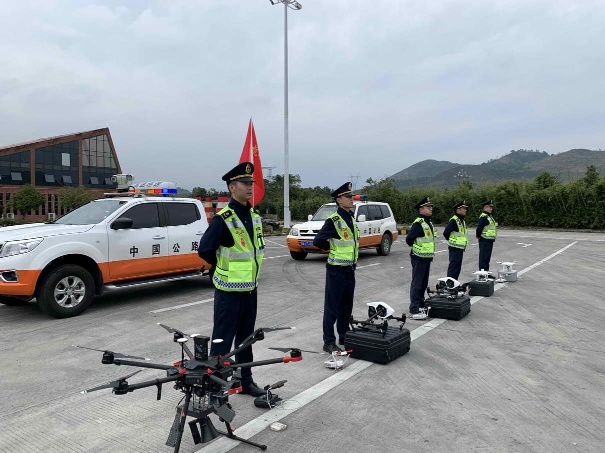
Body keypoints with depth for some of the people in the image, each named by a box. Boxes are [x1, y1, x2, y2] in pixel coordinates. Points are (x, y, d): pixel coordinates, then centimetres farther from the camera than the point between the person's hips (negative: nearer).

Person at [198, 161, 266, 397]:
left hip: (250, 288, 7)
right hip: (229, 290, -7)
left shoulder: (255, 216, 8)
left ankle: (246, 381, 32)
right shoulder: (223, 218, -16)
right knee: (223, 339, 1)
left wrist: (245, 267, 10)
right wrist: (225, 267, -3)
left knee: (246, 338, 18)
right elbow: (204, 250, -19)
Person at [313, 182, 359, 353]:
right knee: (332, 307, 0)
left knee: (346, 307, 17)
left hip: (350, 269, 8)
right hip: (336, 270, -8)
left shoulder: (351, 219, 11)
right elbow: (318, 241, -20)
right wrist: (333, 249, -3)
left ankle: (344, 337, 30)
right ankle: (329, 342, 9)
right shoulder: (333, 221, -15)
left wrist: (353, 262, 12)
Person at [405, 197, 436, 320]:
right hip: (419, 258, -9)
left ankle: (420, 305, 30)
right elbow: (409, 239, -24)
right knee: (417, 284, -5)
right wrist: (416, 247, -6)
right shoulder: (418, 224, -18)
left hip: (427, 258, 9)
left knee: (424, 283, 17)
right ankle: (414, 310, -1)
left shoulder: (429, 223, 13)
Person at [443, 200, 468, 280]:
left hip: (461, 248, 10)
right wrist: (451, 241, -9)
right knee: (453, 267, -5)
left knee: (458, 268, 15)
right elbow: (446, 233, -24)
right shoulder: (453, 221, -18)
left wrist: (463, 246, 17)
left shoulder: (462, 221, 13)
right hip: (455, 248, -9)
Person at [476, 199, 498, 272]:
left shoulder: (490, 216, 16)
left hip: (490, 240, 10)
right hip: (485, 241, -10)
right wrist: (479, 236, -12)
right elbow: (479, 228, -26)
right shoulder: (483, 217, -17)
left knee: (487, 258, 16)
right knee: (483, 258, -5)